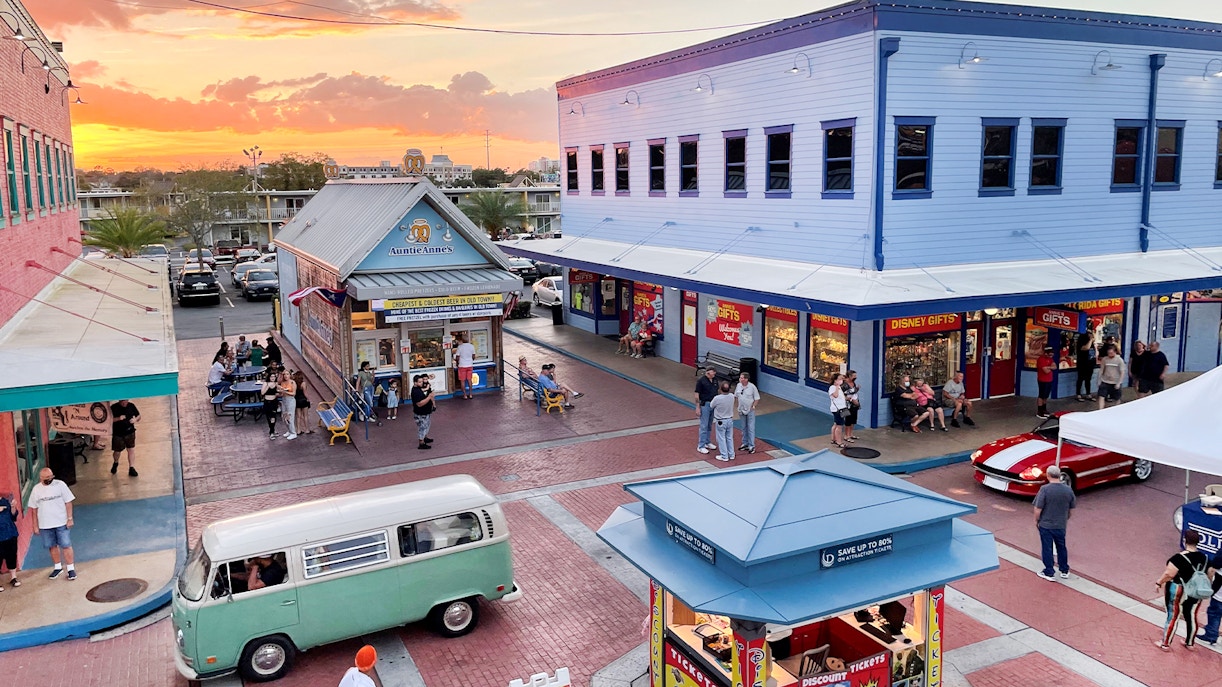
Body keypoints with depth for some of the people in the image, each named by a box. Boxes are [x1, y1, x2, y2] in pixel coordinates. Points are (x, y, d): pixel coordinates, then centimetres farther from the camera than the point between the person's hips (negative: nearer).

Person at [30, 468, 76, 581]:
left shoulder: (60, 485, -8)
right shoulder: (36, 489, -1)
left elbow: (68, 502, -4)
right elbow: (34, 509, 5)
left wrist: (70, 518, -8)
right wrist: (35, 526, 5)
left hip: (61, 523, -3)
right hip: (45, 525, 3)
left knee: (66, 546, 0)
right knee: (52, 546, 14)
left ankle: (71, 569, 9)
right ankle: (58, 567, 30)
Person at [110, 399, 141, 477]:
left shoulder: (131, 406, -2)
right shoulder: (114, 408, -9)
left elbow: (138, 416, 8)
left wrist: (135, 419, -14)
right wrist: (118, 418, -26)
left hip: (130, 432, 1)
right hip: (118, 434, -1)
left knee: (131, 450, -3)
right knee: (117, 451, 11)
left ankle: (131, 469, 3)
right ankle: (115, 463, 42)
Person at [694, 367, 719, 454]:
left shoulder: (714, 379, 3)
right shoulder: (701, 381, -16)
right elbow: (697, 395, -13)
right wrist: (697, 408, -15)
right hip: (704, 404, -6)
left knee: (710, 425, 16)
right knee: (704, 426, -3)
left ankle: (707, 442, 29)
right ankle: (700, 446, 4)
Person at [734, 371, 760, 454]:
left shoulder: (752, 387, -16)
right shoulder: (738, 385, -2)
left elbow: (757, 399, -9)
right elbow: (735, 396, 11)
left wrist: (753, 406, -16)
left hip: (750, 411, -5)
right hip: (742, 410, 5)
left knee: (751, 428, -3)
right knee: (744, 428, 16)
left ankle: (751, 446, 2)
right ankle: (745, 444, 27)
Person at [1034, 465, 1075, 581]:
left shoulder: (1045, 489, -21)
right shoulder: (1068, 490, -7)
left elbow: (1038, 508, -18)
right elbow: (1072, 507, 5)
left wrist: (1036, 520, -1)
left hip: (1045, 525, -4)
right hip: (1061, 525, 4)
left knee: (1047, 548, 8)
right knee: (1061, 547, 20)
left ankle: (1049, 573, 16)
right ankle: (1064, 571, 31)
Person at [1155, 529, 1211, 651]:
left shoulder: (1179, 558, -23)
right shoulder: (1204, 558, -2)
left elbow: (1169, 574, -23)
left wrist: (1159, 582, -8)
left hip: (1178, 592, -6)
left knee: (1173, 617, 4)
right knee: (1191, 617, 19)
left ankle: (1165, 644, 14)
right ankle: (1190, 643, 32)